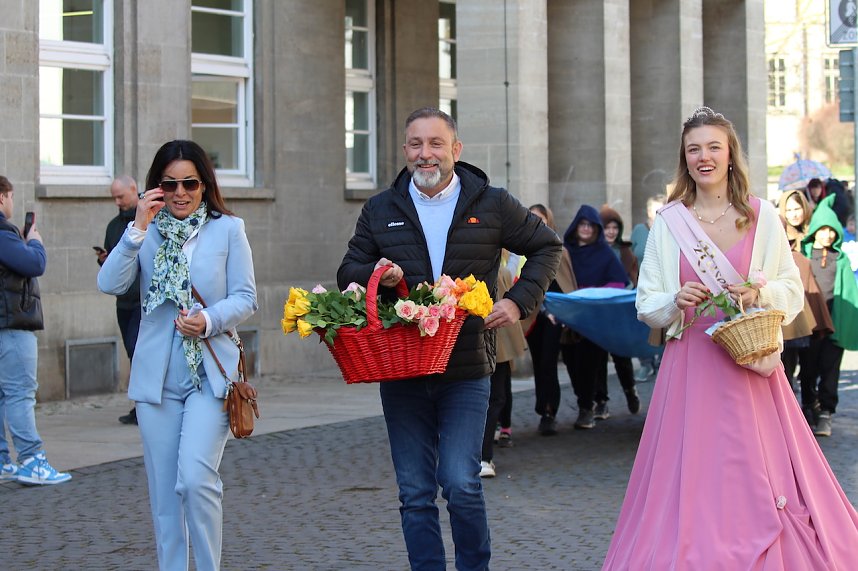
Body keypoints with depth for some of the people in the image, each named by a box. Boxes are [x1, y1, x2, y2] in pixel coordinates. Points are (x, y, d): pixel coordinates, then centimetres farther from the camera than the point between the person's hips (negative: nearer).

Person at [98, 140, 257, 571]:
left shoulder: (228, 229, 4)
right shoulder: (145, 232, 8)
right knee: (163, 491, 7)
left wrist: (209, 320, -17)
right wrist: (138, 228, -13)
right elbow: (110, 284, -7)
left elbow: (245, 298, 1)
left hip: (210, 373, -3)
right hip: (157, 377, 3)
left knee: (196, 478, -16)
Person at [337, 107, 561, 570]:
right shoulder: (379, 211, 10)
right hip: (400, 372, 2)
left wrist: (520, 300, 2)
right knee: (415, 493, 5)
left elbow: (546, 246, 16)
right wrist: (376, 276, -9)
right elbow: (347, 274, 14)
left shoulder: (491, 204, 5)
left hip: (466, 371, -2)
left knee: (460, 484, -9)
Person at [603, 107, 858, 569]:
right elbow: (646, 305, 8)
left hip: (751, 366, 0)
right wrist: (677, 301, -12)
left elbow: (793, 289, 7)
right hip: (692, 366, 0)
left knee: (759, 478, -2)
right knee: (693, 477, -3)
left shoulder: (762, 215, 4)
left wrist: (761, 294, -12)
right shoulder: (669, 223, 5)